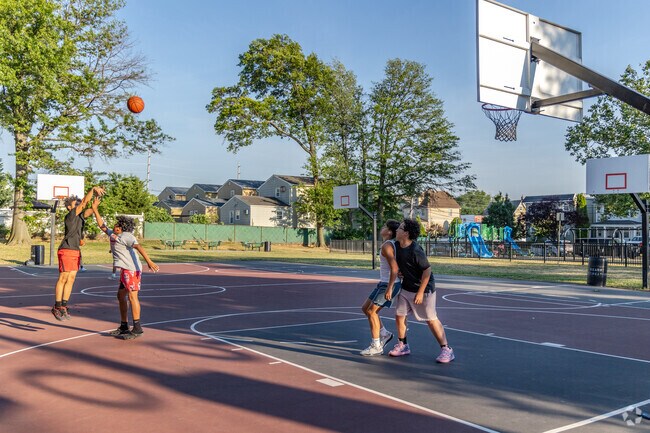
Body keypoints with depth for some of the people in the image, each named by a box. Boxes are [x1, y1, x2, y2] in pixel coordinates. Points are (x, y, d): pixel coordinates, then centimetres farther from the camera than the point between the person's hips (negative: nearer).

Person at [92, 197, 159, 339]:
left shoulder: (125, 236, -11)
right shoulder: (112, 235, 17)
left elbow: (138, 247, -24)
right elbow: (102, 225, 28)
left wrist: (149, 261, -37)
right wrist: (95, 209, 27)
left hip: (132, 269, -11)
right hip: (125, 270, 11)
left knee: (132, 296, -12)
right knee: (121, 296, 15)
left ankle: (137, 328, -10)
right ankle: (124, 327, 23)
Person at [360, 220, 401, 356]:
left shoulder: (386, 246, -18)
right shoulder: (393, 244, 12)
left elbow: (394, 268, -25)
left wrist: (389, 288, -25)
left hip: (389, 284, -10)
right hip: (384, 283, 10)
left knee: (371, 311, -5)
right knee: (365, 308, 14)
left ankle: (376, 346, 4)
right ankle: (384, 333, 22)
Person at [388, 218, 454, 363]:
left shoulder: (416, 251, -27)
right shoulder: (397, 246, -2)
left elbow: (427, 270, -24)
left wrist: (420, 293, -22)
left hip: (423, 288, -8)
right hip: (406, 287, 8)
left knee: (431, 319, -3)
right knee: (399, 315, 8)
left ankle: (446, 350, 7)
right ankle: (403, 345, 24)